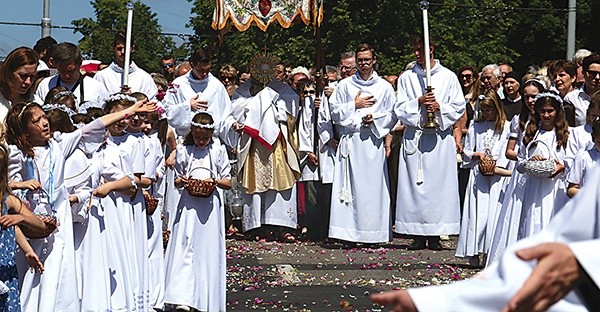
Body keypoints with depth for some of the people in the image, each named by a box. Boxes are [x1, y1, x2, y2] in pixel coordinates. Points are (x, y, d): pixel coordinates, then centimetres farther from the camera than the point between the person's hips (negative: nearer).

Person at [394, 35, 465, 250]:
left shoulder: (448, 77, 6)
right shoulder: (407, 78, 9)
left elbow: (458, 107, 5)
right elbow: (400, 109, 5)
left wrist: (439, 107, -11)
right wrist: (418, 102, -10)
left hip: (440, 137, -1)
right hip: (414, 137, 1)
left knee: (439, 183, -4)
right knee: (415, 184, -2)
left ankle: (434, 235, 0)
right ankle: (419, 235, 3)